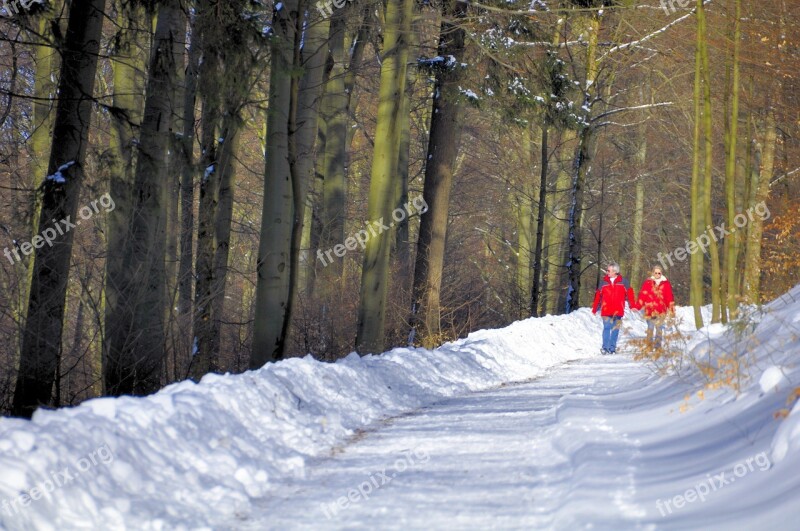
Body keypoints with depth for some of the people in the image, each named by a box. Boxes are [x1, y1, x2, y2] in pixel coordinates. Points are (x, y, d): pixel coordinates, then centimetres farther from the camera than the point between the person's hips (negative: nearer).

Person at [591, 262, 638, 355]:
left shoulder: (623, 282, 3)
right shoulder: (604, 283, 6)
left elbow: (630, 293, 4)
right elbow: (598, 296, 9)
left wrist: (633, 306, -1)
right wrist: (594, 308, 9)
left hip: (618, 311, 0)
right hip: (606, 311, 0)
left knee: (615, 330, 6)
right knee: (606, 328, -7)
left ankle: (612, 348, 14)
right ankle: (605, 348, -5)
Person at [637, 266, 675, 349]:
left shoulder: (666, 284, 6)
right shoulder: (648, 283, 4)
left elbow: (669, 297, 8)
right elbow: (642, 295, 2)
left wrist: (671, 309, 7)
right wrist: (639, 306, -4)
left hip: (661, 311, 0)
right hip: (650, 310, 0)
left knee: (659, 328, 3)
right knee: (650, 328, 5)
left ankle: (658, 345, 8)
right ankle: (649, 344, 11)